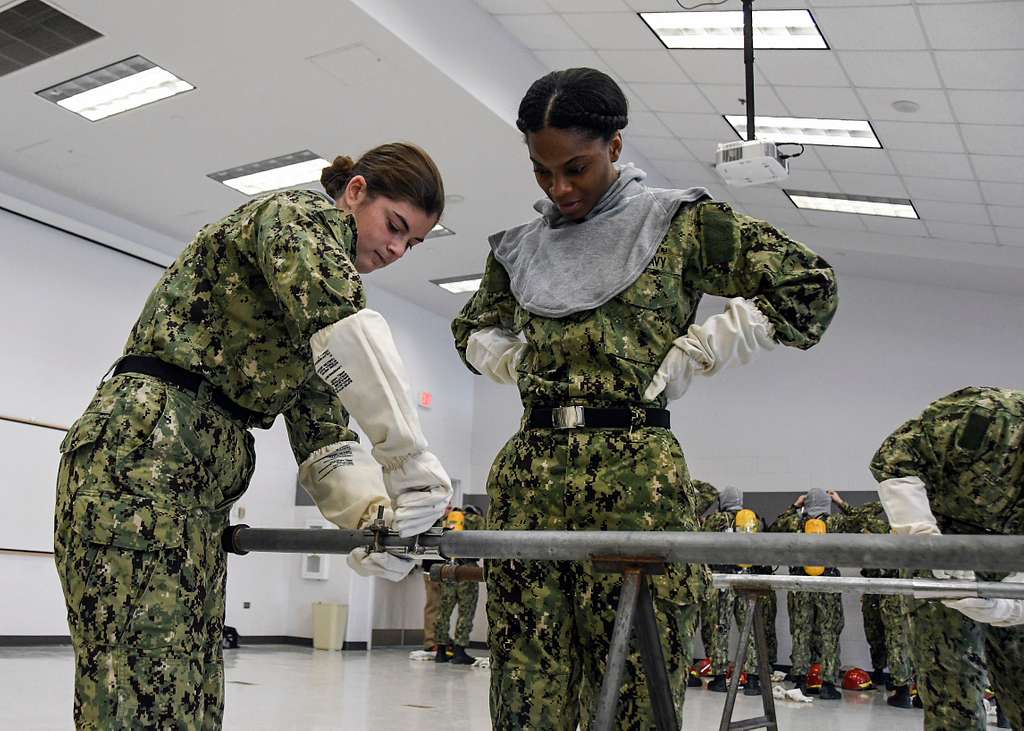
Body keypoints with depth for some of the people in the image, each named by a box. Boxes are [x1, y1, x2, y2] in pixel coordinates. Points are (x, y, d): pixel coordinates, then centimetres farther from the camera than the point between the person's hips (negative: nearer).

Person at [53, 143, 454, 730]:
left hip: (201, 482, 9)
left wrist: (371, 510, -8)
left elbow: (322, 439, 12)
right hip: (140, 455, -9)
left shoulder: (307, 327, 23)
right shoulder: (303, 213, -2)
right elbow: (342, 322, -24)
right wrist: (410, 459, -23)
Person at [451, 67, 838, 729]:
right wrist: (526, 365, 10)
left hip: (636, 478, -4)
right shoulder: (521, 246, 16)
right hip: (528, 477, 4)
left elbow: (809, 287, 1)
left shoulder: (680, 224, 3)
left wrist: (688, 357, -3)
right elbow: (475, 331, 32)